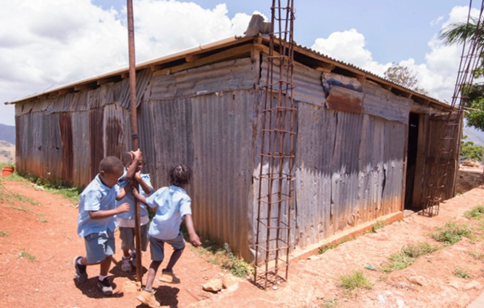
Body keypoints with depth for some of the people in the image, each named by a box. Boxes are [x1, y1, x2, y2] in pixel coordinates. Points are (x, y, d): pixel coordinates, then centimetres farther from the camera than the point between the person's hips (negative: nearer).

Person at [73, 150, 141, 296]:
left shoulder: (111, 184, -8)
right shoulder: (93, 190, -31)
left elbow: (119, 195, 3)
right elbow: (93, 215, -36)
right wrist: (117, 210, -37)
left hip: (107, 226, 7)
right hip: (92, 228, -7)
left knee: (108, 255, 10)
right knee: (97, 259, 0)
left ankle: (102, 280, 35)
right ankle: (80, 262, 34)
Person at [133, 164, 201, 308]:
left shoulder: (162, 191, 1)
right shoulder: (184, 197, -15)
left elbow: (148, 201, 14)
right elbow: (187, 215, -32)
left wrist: (136, 195, 33)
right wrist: (192, 234, -45)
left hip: (154, 230, 5)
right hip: (171, 232, -5)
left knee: (156, 260, 17)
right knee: (180, 246, 28)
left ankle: (147, 291, 12)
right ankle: (168, 272, 18)